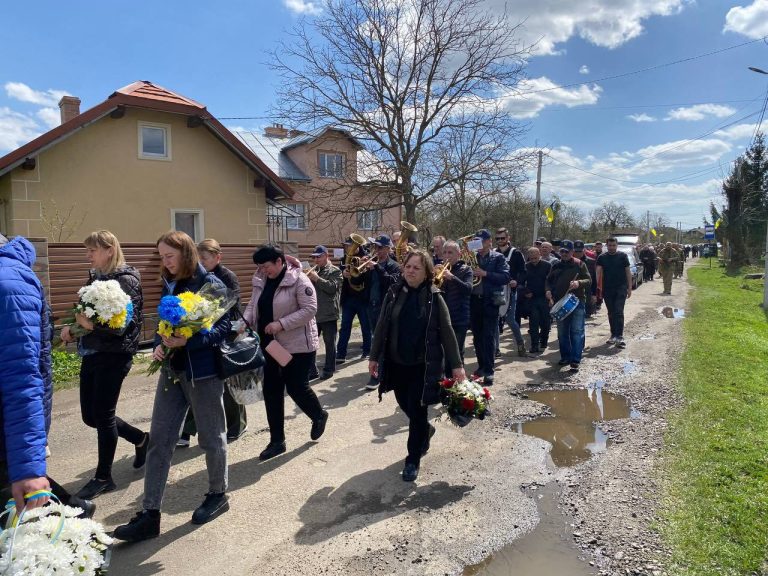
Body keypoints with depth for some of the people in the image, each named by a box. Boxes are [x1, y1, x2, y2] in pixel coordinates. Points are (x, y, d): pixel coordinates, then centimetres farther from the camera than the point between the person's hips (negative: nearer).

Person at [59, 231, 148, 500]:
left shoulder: (126, 280, -12)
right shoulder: (95, 278, 11)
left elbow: (123, 324, -18)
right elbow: (86, 314, 18)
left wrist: (91, 324, -28)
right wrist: (73, 327, 0)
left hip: (113, 355, -8)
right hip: (91, 353, 8)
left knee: (103, 415, 1)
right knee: (90, 415, 12)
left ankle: (103, 477, 18)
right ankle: (140, 439, 32)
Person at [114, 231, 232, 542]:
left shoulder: (210, 284, -11)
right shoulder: (169, 285, 9)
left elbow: (223, 327, -15)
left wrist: (187, 342, -27)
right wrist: (159, 344, -4)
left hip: (203, 371, -6)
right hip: (172, 369, 7)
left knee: (211, 437, 9)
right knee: (159, 439, 6)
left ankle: (218, 494, 31)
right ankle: (150, 513, 15)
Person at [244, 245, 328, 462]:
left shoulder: (299, 280, -16)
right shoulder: (261, 281, 4)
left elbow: (310, 309, -20)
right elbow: (253, 305, 10)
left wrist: (281, 323, -25)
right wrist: (245, 321, -10)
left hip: (297, 344, -7)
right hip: (270, 345, 7)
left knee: (296, 387, 1)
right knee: (271, 391, 8)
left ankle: (319, 416, 34)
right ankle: (277, 441, 22)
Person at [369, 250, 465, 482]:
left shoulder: (434, 298, -9)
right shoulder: (393, 294, -1)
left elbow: (447, 332, -7)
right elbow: (381, 327, 5)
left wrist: (456, 364, -10)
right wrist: (374, 357, 4)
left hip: (422, 365, -4)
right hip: (396, 363, 4)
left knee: (417, 411, 1)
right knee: (405, 406, 17)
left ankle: (413, 460, 19)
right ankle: (425, 431, 48)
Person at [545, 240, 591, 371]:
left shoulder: (579, 265, 1)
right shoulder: (556, 266, 12)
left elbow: (589, 280, -3)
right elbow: (549, 280, 19)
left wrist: (579, 283, -23)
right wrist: (548, 290, -1)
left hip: (577, 302, -4)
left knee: (577, 332, -7)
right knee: (562, 332, 10)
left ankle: (575, 361, -6)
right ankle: (565, 357, 23)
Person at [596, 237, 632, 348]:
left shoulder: (623, 256, 1)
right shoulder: (602, 258, 5)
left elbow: (628, 272, 3)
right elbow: (598, 272, -3)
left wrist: (629, 288, -1)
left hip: (621, 288, -3)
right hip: (607, 289, 3)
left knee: (619, 312, -10)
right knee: (611, 313, 10)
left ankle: (619, 337, -11)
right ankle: (613, 335, 21)